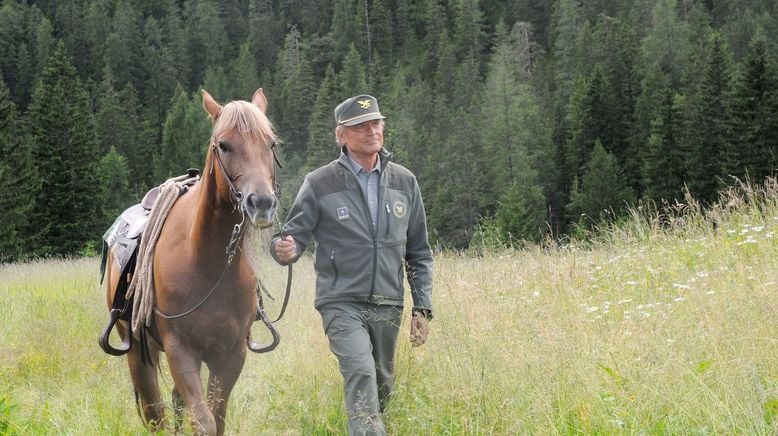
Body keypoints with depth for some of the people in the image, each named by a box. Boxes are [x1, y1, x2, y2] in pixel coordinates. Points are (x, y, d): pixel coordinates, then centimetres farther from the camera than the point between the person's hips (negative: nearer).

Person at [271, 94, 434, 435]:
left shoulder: (405, 182, 7)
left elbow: (419, 253, 12)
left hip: (389, 306, 4)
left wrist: (423, 308, 7)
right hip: (342, 303, -4)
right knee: (361, 372, -24)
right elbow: (295, 236, -3)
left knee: (382, 385, 13)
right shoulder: (319, 184, -3)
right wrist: (283, 250, -28)